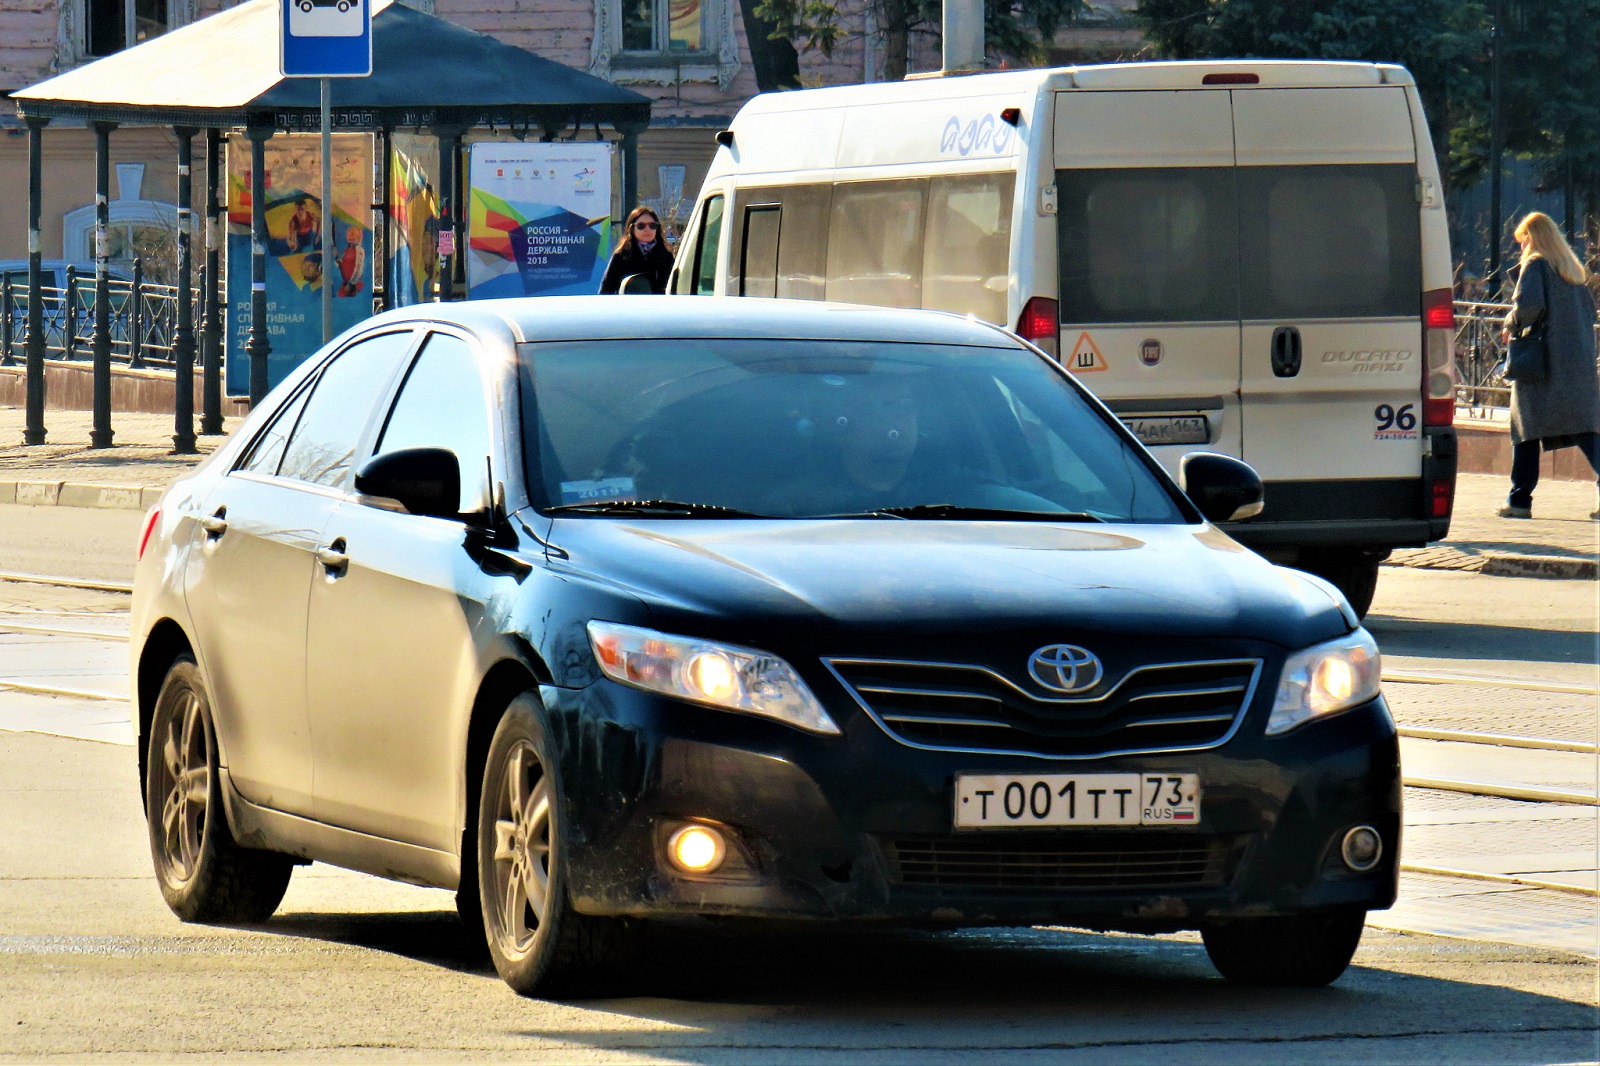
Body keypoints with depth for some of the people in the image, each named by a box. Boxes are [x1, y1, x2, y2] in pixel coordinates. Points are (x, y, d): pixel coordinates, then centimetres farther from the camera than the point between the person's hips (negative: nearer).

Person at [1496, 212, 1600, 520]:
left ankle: (1519, 500, 2)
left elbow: (1529, 304, -18)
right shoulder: (1573, 270, 17)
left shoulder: (1536, 265, -4)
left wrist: (1511, 324, -1)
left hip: (1545, 359, -6)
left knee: (1526, 428, 2)